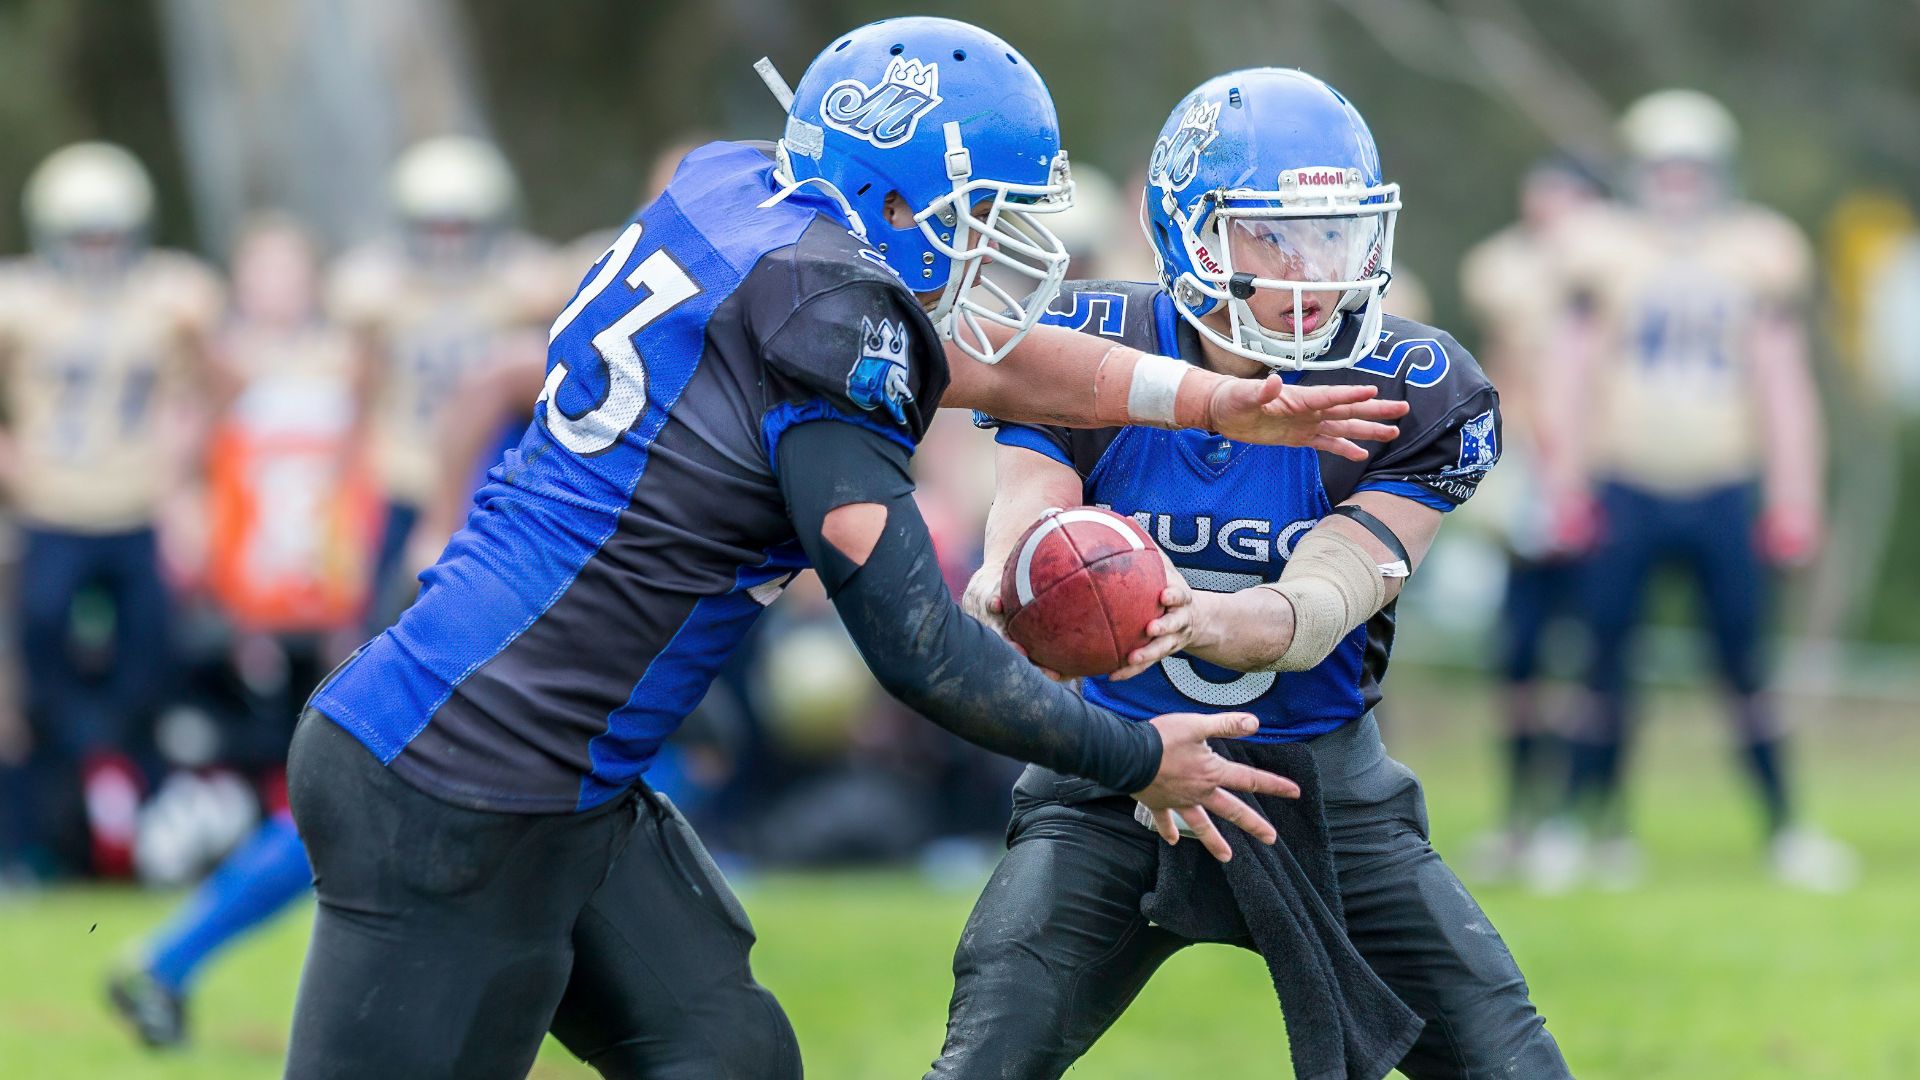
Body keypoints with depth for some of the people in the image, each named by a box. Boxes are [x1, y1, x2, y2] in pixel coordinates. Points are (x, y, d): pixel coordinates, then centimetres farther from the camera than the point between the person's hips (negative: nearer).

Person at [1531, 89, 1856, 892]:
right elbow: (1576, 372, 5)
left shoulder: (1758, 252, 4)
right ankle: (1589, 823, 10)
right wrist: (1568, 488, 0)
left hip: (1722, 493, 0)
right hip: (1626, 489, 0)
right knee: (1606, 660, 0)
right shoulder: (1606, 249, 1)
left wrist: (1793, 501, 3)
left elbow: (1782, 382, 7)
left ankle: (1785, 827, 8)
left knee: (1744, 666, 1)